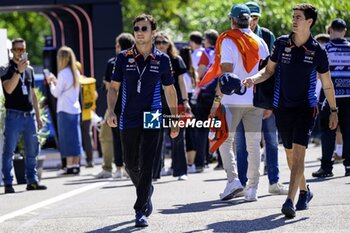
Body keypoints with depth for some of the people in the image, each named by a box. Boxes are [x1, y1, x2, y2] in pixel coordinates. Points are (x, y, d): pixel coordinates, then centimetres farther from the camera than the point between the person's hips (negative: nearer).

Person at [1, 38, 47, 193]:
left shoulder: (29, 69, 15)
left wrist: (38, 116, 18)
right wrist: (18, 71, -26)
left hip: (29, 115, 6)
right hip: (14, 115, -6)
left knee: (32, 150, 8)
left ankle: (32, 180, 15)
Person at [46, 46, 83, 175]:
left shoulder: (63, 73, -13)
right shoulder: (76, 72, 10)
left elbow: (56, 93, -8)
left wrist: (51, 82, 6)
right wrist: (55, 81, 18)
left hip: (65, 111, -7)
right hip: (76, 109, 7)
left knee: (67, 139, -4)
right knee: (75, 138, 9)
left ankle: (70, 167, -5)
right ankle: (76, 165, 10)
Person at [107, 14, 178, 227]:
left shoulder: (162, 60, 2)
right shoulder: (124, 58, 3)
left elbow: (170, 91, 10)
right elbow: (114, 87, 8)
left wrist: (175, 120, 10)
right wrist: (111, 111, -7)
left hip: (152, 120, -2)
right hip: (128, 120, 2)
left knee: (146, 165, -10)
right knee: (131, 164, 10)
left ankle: (141, 211, -8)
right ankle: (146, 190, 40)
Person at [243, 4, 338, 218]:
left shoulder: (317, 51, -4)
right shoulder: (282, 43, 2)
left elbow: (327, 83, 6)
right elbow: (269, 70, 13)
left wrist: (334, 110, 11)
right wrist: (253, 79, -7)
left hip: (306, 108, -3)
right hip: (283, 107, 4)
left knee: (298, 152, -16)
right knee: (290, 155, 12)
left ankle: (290, 201, -23)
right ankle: (304, 191, 33)